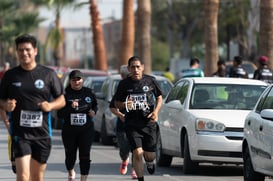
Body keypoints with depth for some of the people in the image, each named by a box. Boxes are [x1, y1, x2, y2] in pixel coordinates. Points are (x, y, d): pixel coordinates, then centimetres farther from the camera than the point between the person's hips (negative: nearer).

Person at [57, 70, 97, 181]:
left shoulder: (88, 92, 3)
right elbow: (60, 114, -7)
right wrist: (70, 107, -23)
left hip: (86, 130, 1)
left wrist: (93, 111, 0)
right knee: (70, 156, 11)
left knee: (85, 156, -9)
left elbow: (95, 105, 21)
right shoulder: (66, 94, -5)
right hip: (69, 130, 0)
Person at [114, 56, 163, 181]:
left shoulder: (150, 81, 1)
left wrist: (156, 111, -5)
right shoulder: (124, 84, 0)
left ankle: (149, 161, 42)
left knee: (150, 155, 4)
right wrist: (124, 105, -15)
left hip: (149, 123, 1)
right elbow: (117, 103, 8)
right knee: (137, 153, -14)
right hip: (132, 124, -1)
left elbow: (159, 98, 12)